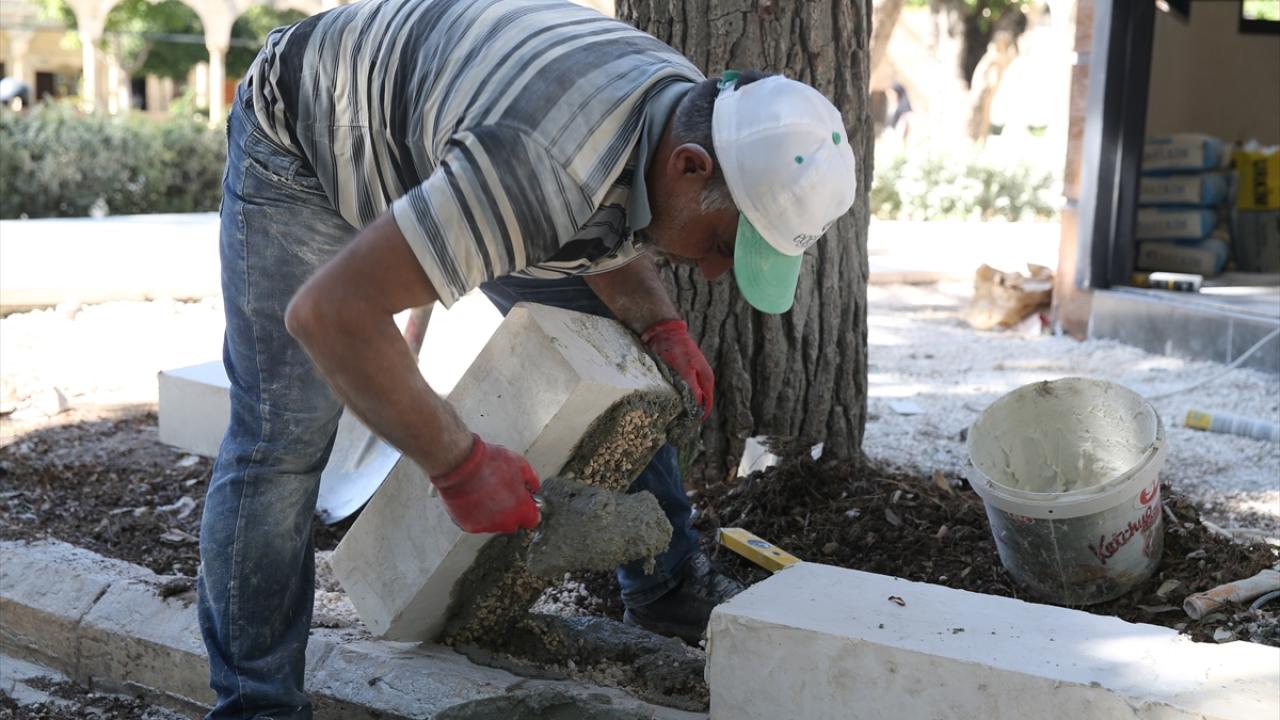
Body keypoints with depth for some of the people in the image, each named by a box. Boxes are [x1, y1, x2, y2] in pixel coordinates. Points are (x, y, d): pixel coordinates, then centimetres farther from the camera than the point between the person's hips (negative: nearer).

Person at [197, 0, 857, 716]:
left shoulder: (691, 117, -16)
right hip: (301, 141, -7)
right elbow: (330, 311, -44)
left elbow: (607, 234, 7)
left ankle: (666, 583, 18)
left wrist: (658, 322, -11)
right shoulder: (545, 172, -44)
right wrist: (459, 463, -36)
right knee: (283, 435, -14)